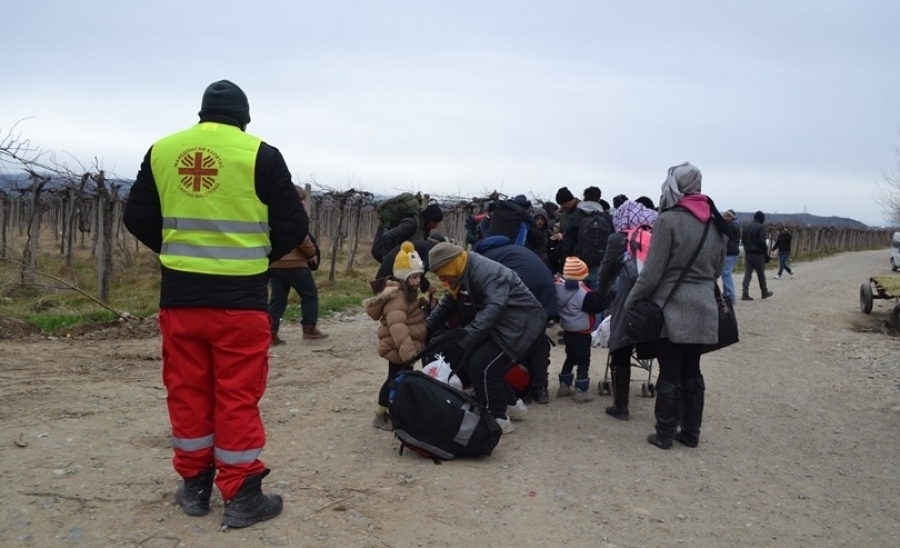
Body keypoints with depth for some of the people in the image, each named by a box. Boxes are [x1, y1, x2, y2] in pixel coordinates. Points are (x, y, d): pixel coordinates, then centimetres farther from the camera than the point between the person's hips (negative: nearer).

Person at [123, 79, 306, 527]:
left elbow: (137, 218, 10)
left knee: (187, 390, 14)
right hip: (240, 297, -3)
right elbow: (294, 225, -5)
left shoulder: (162, 151, 6)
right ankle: (241, 496, 10)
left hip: (180, 294, 4)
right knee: (237, 395, 3)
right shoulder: (259, 154, -6)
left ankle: (194, 486, 25)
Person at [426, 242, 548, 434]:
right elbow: (447, 304, 8)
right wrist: (426, 328, -6)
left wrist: (462, 341, -47)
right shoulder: (462, 273, 2)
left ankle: (498, 418, -1)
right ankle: (508, 403, 25)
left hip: (523, 326, -10)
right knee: (471, 359, 12)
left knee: (483, 365, -17)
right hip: (501, 326, 10)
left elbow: (493, 309, -40)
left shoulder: (487, 273, -29)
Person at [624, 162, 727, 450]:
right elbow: (717, 268, 16)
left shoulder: (668, 220, -13)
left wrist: (630, 302, -3)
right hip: (703, 308, 6)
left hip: (672, 308, -6)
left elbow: (652, 271, -13)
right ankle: (690, 433, 22)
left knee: (669, 374, 2)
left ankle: (664, 434, 11)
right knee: (692, 373, 14)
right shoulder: (715, 221, 8)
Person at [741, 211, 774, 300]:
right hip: (758, 254, -5)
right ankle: (764, 292, 22)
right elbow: (762, 242, -17)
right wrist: (766, 250, -4)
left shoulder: (746, 227, 7)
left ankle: (745, 294, -6)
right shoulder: (760, 228, -13)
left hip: (748, 253, 5)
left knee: (747, 274, 3)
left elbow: (742, 240, 11)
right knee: (761, 274, 9)